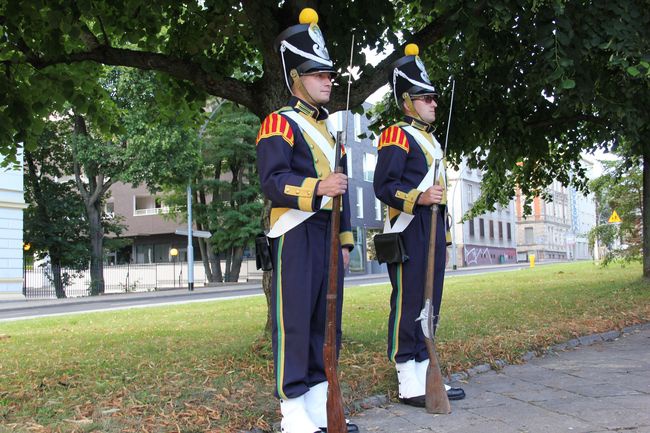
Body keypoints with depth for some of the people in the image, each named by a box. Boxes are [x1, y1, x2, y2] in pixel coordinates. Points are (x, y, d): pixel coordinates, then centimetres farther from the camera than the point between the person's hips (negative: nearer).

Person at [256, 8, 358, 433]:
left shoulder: (330, 127, 21)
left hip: (330, 234, 8)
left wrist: (345, 240, 17)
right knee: (294, 319, -5)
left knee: (326, 318, 9)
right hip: (297, 234, -8)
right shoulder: (280, 122, -4)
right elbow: (271, 180, -15)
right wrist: (316, 187, -30)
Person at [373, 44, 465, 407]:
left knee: (430, 304, 10)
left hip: (433, 230, 9)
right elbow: (384, 187, -14)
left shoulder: (431, 140, 23)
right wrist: (419, 198, -28)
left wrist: (444, 237, 23)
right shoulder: (397, 136, -6)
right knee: (408, 303, -6)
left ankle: (426, 375, 17)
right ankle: (409, 385, -1)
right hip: (410, 230, -9)